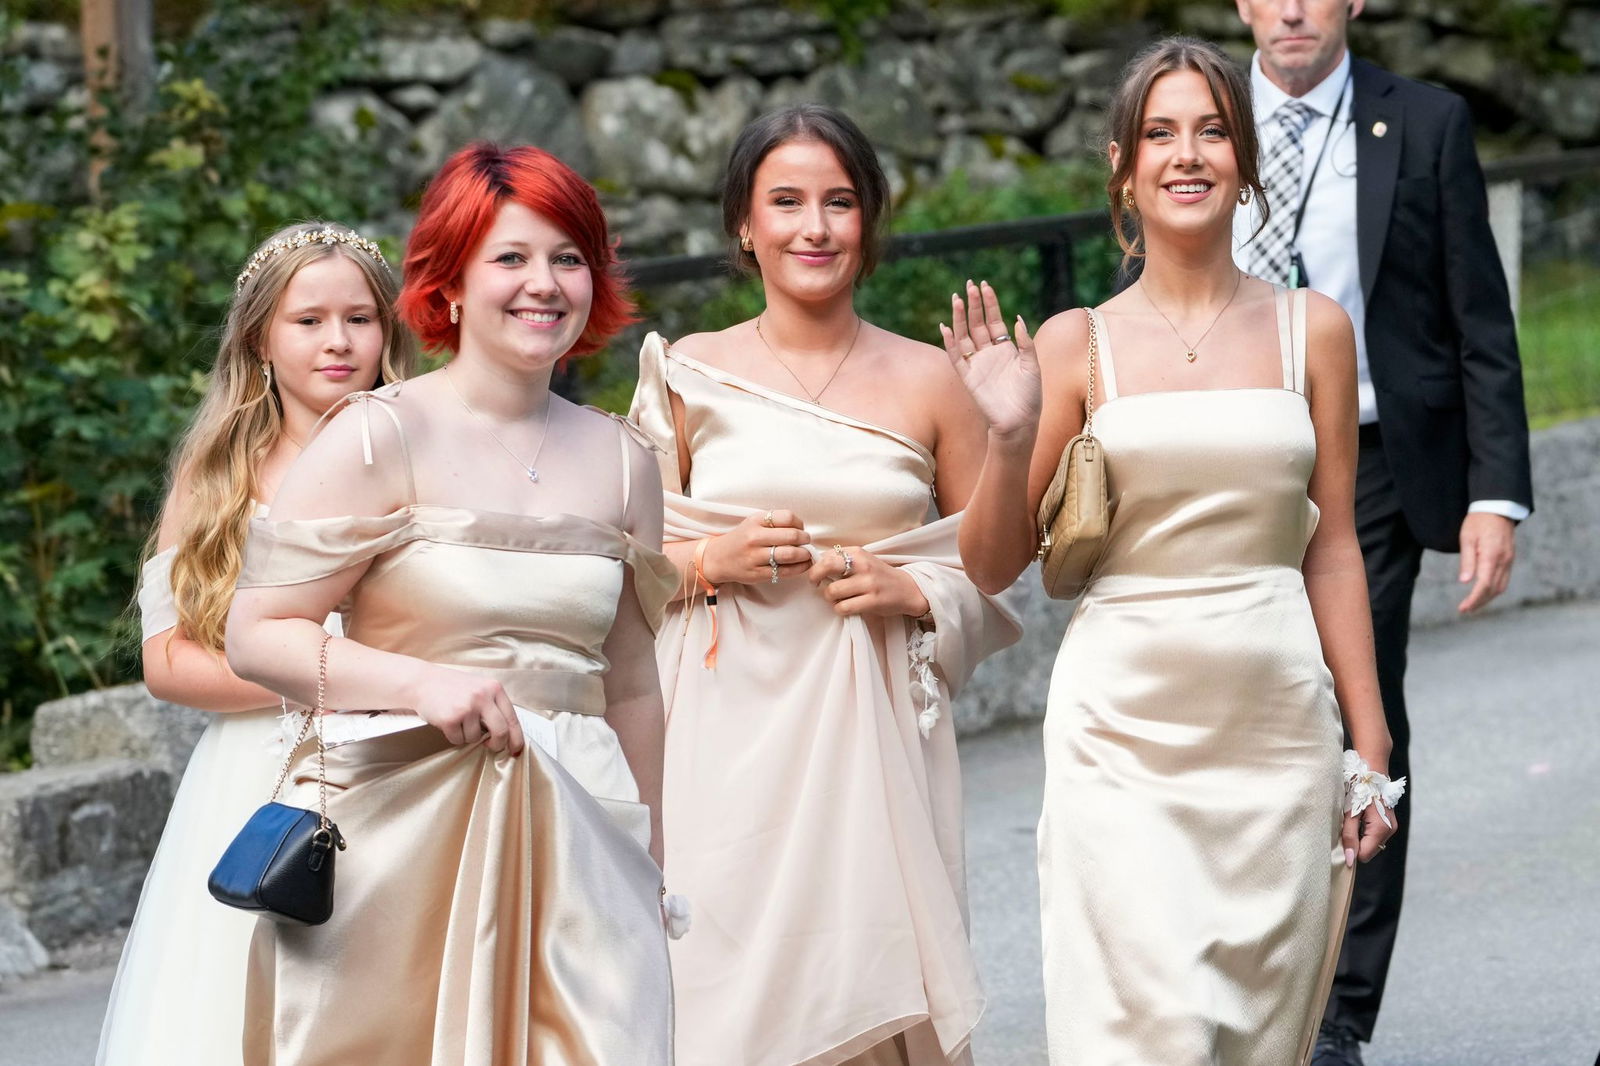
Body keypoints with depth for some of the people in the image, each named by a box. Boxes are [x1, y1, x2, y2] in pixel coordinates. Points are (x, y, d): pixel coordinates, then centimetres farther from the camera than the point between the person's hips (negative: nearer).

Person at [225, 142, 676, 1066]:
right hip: (397, 841, -4)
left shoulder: (622, 461, 12)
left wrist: (653, 871, 22)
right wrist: (423, 683, -18)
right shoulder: (383, 439, -4)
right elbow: (256, 636, -6)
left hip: (576, 845, 4)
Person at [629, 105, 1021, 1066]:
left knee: (871, 985, -5)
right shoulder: (689, 375, 5)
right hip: (728, 735, 0)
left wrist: (912, 594, -7)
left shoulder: (929, 383, 5)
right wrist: (709, 562, -7)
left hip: (874, 738, 0)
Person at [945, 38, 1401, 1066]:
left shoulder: (1312, 329, 6)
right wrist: (1008, 439, -13)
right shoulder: (1079, 343, 2)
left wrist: (1369, 747, 6)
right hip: (1126, 728, -2)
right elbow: (995, 567, 4)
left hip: (1277, 725, 2)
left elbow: (1332, 551, 9)